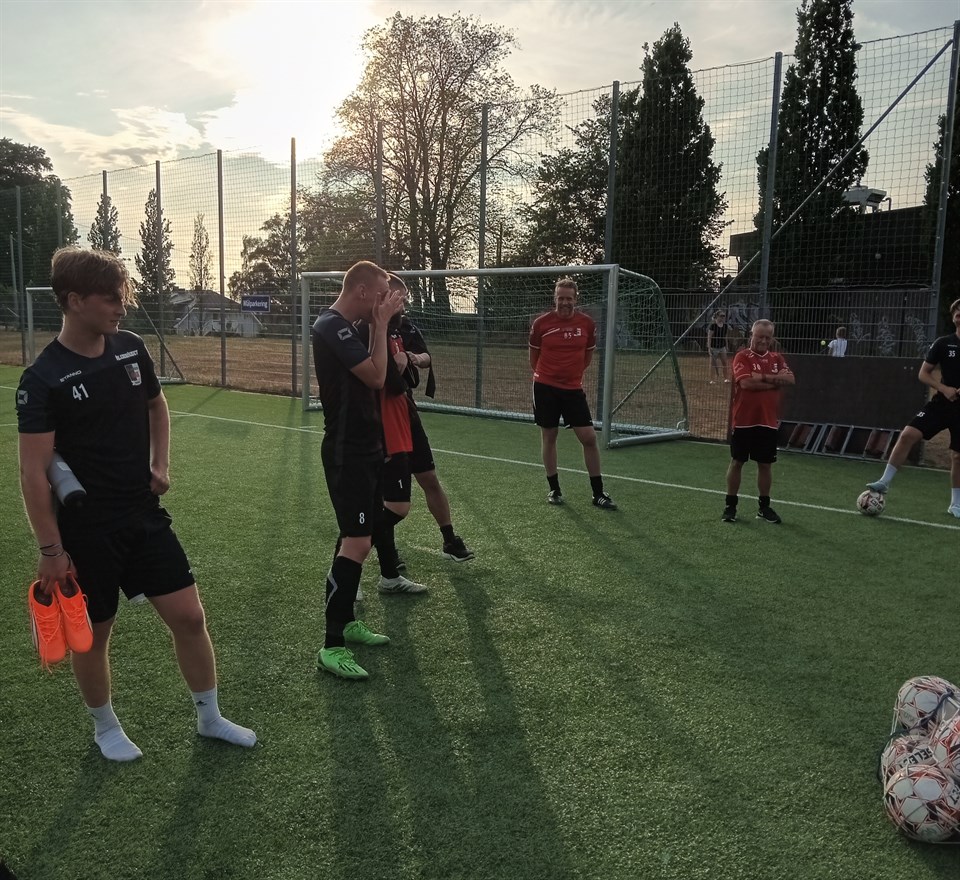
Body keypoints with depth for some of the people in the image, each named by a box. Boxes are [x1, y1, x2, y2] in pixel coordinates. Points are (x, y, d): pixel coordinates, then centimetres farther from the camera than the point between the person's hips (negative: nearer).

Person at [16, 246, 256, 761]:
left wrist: (160, 464, 6)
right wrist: (50, 550, -15)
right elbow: (33, 472, -15)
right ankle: (104, 727, 36)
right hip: (85, 530, -4)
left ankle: (209, 717, 24)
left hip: (144, 516, 5)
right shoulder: (43, 380, -16)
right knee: (94, 633, 11)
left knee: (189, 616, 5)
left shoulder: (130, 348, 0)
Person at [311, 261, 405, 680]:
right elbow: (376, 377, -20)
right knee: (357, 543, -14)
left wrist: (377, 325, 11)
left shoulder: (348, 327, 14)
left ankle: (345, 621, 28)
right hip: (347, 452, -11)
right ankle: (331, 646, -9)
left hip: (363, 447, 11)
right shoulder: (332, 326, -17)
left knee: (356, 537, 16)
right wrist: (381, 324, -14)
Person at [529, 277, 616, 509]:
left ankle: (598, 493, 8)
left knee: (589, 438, -2)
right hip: (545, 388, -1)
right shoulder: (541, 323, -7)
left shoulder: (587, 323, -2)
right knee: (549, 437, 6)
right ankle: (554, 489, 21)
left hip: (573, 388, 1)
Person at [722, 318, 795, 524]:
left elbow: (790, 379, -5)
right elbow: (746, 383, -20)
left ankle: (764, 506, 21)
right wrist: (775, 381, -11)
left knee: (765, 464, 10)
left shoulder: (777, 358, 10)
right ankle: (730, 505, 13)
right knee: (737, 462, 4)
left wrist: (763, 377, -16)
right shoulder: (742, 357, -5)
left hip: (768, 421, 4)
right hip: (743, 420, -4)